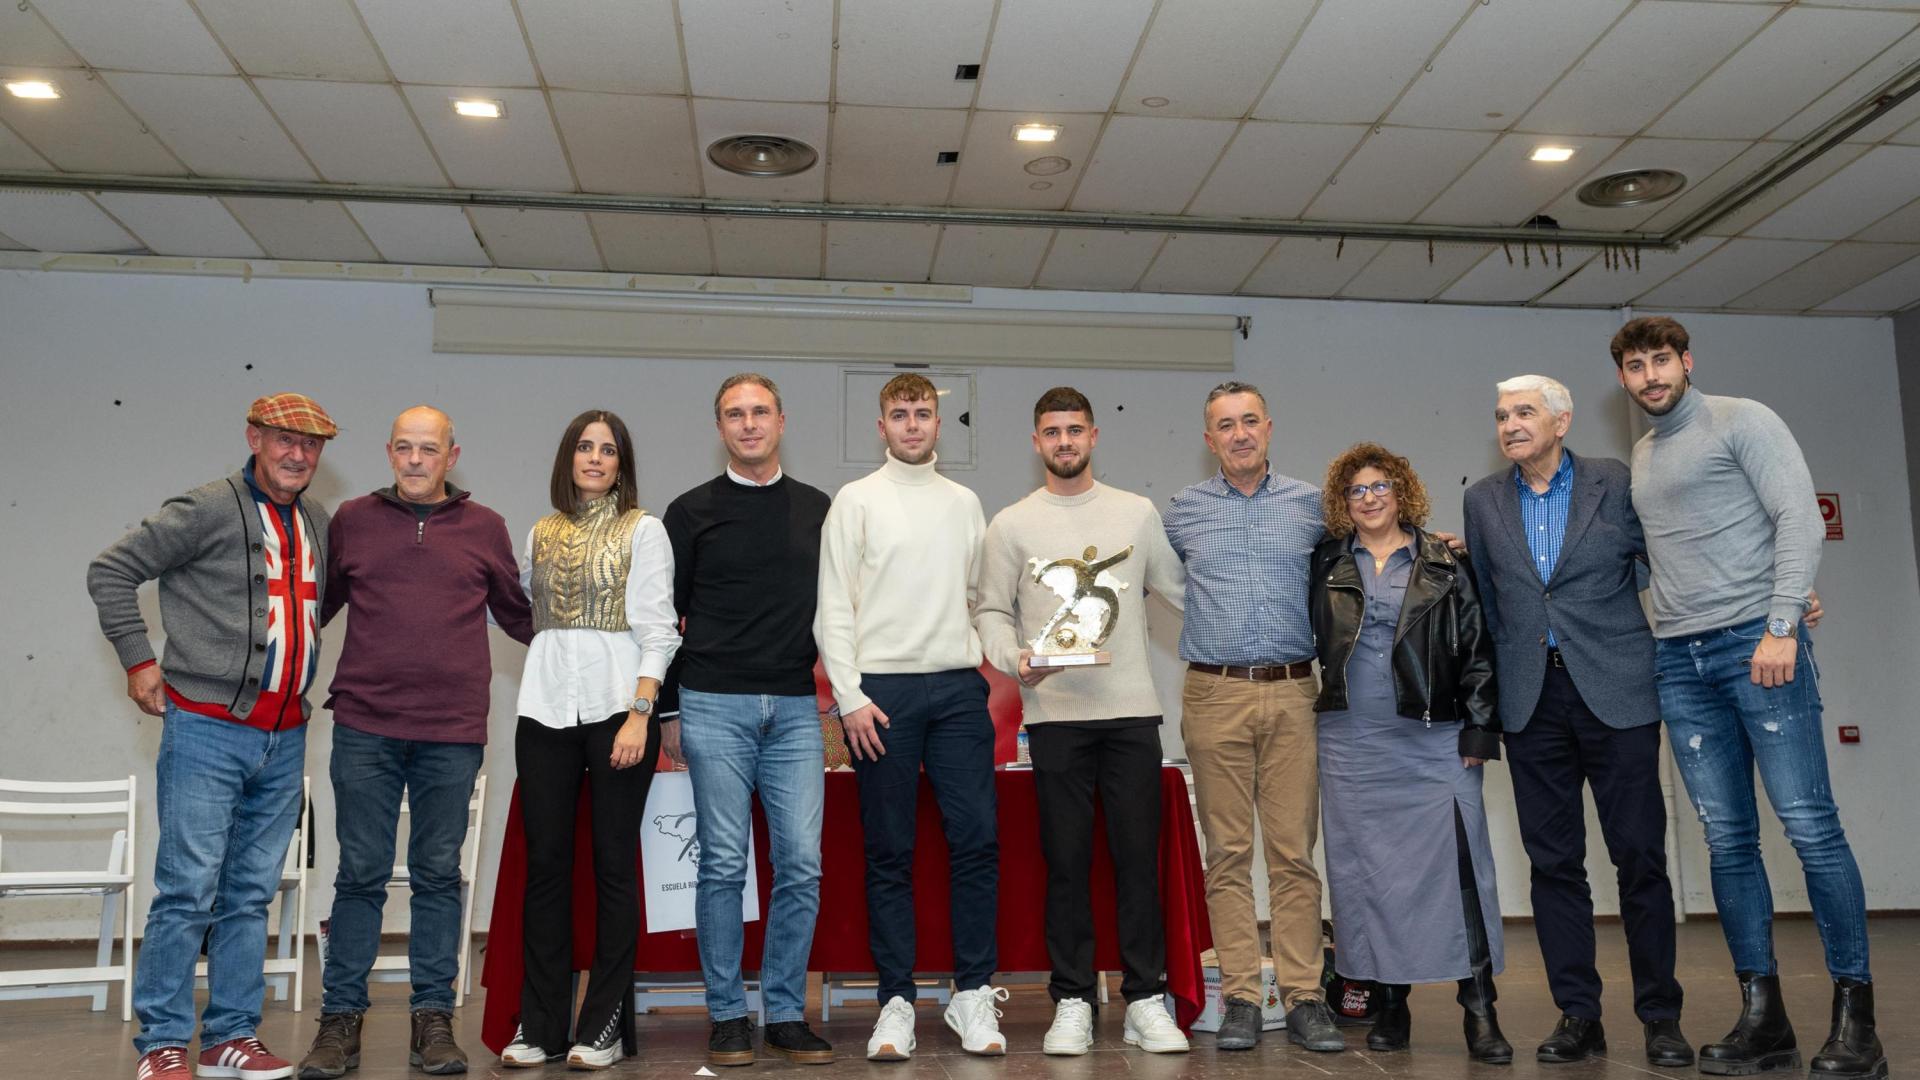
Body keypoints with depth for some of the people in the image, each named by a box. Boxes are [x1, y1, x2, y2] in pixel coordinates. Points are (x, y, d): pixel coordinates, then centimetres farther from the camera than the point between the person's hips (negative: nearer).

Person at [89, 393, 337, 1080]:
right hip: (208, 730, -6)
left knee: (251, 894, 11)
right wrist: (139, 658, -6)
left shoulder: (318, 524, 12)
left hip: (284, 739, 6)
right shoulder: (207, 512, -6)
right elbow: (111, 571, -3)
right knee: (188, 890, -3)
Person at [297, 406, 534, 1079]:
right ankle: (341, 1018, 16)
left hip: (453, 732, 0)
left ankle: (433, 1018, 16)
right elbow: (314, 606, 16)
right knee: (360, 874, 5)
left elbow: (518, 615, 16)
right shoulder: (352, 521, 8)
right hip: (364, 727, 0)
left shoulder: (484, 528, 8)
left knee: (438, 874, 7)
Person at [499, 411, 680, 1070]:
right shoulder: (542, 533, 15)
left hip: (617, 706, -4)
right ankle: (539, 1024, 14)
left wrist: (639, 713, -14)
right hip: (546, 708, 4)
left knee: (614, 864, 1)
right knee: (545, 864, 5)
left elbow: (657, 631, -5)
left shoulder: (643, 530, 2)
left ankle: (605, 1026, 10)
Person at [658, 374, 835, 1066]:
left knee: (802, 864, -1)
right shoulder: (692, 512, 6)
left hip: (795, 707, 2)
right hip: (714, 706, -2)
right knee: (723, 864, 0)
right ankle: (728, 1016, 11)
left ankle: (787, 1014, 11)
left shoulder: (818, 510, 12)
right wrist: (670, 710, 4)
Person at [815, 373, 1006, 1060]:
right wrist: (850, 697, -9)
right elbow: (833, 608, -2)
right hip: (881, 690, -3)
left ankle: (973, 992, 10)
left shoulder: (965, 504, 15)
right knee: (889, 853, 2)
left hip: (958, 688, 3)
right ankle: (896, 1001, 11)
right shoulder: (856, 500, 4)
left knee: (977, 839, -2)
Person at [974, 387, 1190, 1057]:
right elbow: (991, 612, 6)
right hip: (1054, 714, -1)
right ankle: (1072, 1004, 14)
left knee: (1139, 857, 3)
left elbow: (1180, 589, 15)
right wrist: (1015, 659, -12)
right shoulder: (1011, 525, 7)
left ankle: (1146, 1001, 13)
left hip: (1132, 711, 1)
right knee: (1067, 861, 4)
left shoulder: (1137, 513, 11)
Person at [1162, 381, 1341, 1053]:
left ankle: (1304, 998, 7)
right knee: (1228, 853, 2)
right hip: (1215, 695, 0)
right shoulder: (1184, 510, 9)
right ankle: (1240, 998, 8)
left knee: (1294, 851, 0)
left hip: (1292, 695, 0)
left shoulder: (1310, 504, 10)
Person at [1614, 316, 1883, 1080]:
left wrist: (1782, 626, -16)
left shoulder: (1741, 421, 1)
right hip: (1678, 658, 5)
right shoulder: (1641, 456, 19)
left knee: (1810, 824, -7)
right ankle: (1764, 1017, 9)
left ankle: (1854, 1013, 3)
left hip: (1756, 640, -5)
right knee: (1727, 838, 4)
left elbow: (1800, 520, -7)